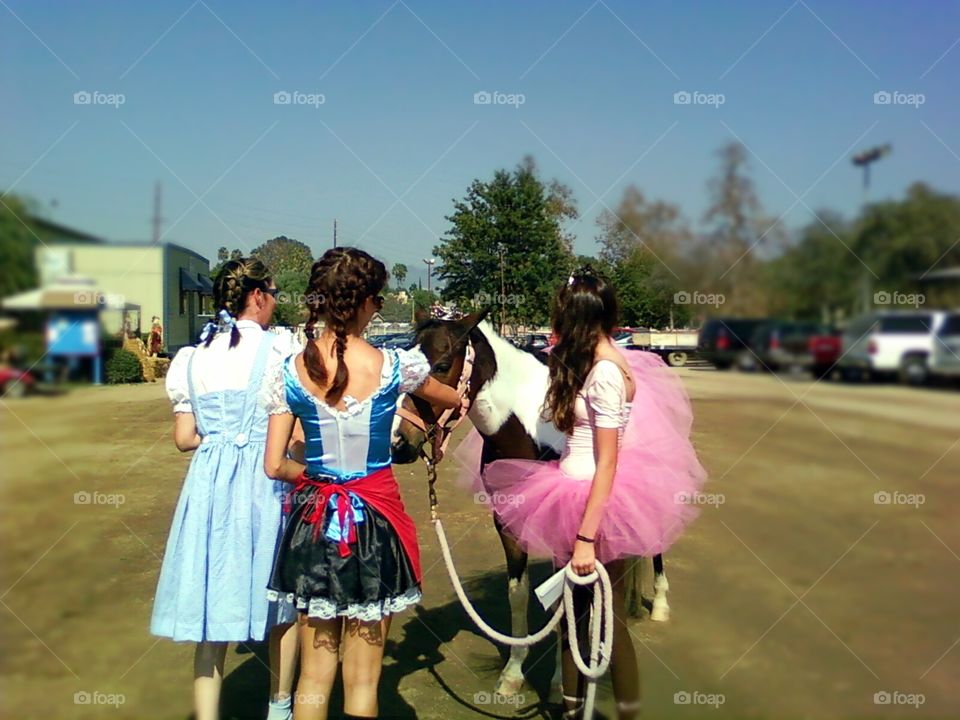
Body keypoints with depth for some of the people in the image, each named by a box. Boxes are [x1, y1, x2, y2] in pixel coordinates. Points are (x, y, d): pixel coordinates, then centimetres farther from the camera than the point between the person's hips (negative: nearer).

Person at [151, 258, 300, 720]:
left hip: (208, 482, 4)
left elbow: (185, 438, 7)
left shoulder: (193, 356, 6)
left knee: (212, 607, 9)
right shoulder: (277, 350, -7)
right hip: (266, 482, -3)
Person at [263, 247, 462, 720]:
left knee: (314, 675, 17)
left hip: (312, 523, 3)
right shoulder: (396, 365, -11)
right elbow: (451, 400, 10)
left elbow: (274, 466, -3)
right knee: (362, 681, 12)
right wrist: (455, 401, 34)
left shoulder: (292, 371, -6)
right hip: (374, 521, -2)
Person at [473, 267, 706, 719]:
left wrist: (587, 537, -20)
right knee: (570, 606, 17)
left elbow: (608, 464, -21)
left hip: (597, 499, -9)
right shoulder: (590, 360, 7)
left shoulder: (605, 372, -21)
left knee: (607, 616, 3)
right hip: (574, 491, 9)